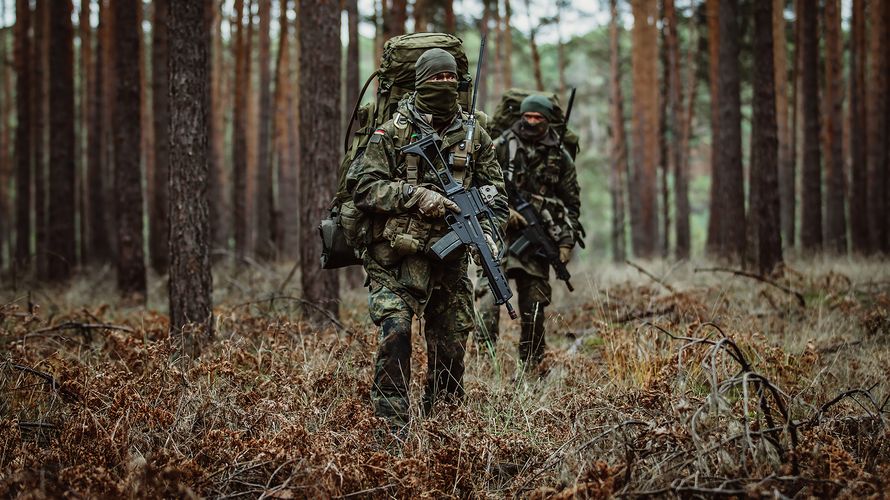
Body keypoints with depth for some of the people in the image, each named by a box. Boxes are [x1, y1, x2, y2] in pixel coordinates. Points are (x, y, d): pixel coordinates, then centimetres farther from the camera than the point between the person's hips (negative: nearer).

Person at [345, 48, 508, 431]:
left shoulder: (473, 135, 8)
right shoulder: (393, 132, -3)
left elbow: (495, 191, 14)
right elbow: (361, 185, -8)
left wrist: (488, 232, -4)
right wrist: (415, 196, -18)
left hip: (450, 258, 4)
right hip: (397, 258, -4)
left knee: (451, 343, 9)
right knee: (395, 332, -20)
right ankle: (392, 426, -14)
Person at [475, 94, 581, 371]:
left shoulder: (560, 157, 8)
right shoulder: (502, 146, 0)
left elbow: (572, 203, 12)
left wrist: (567, 241, 3)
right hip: (501, 227, -2)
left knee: (534, 301, 5)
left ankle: (531, 363, 14)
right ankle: (484, 344, -29)